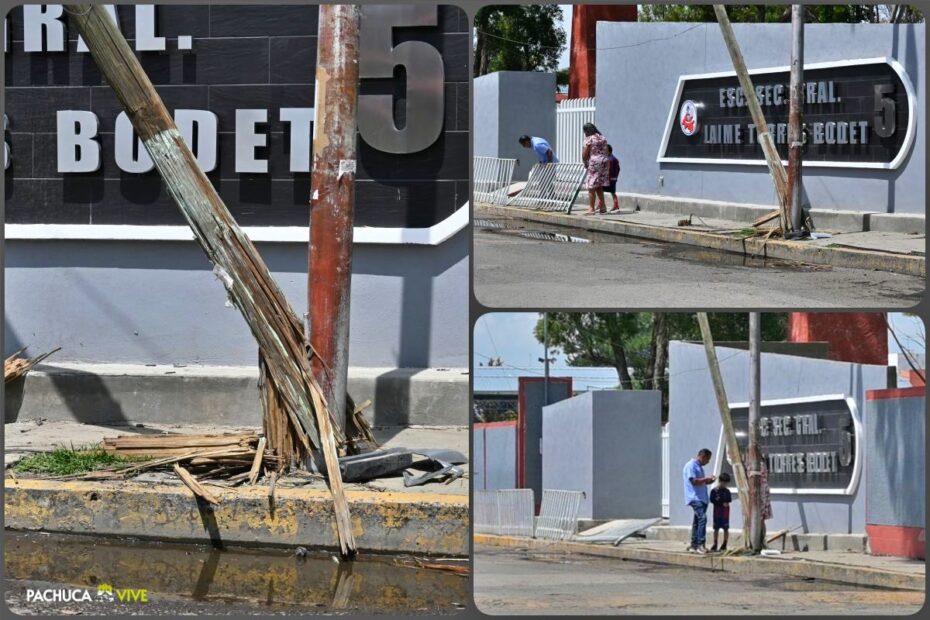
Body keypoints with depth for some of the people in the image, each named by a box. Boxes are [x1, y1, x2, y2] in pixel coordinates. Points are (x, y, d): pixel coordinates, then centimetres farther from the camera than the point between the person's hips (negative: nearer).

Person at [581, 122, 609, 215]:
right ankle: (602, 207, 18)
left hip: (594, 162, -7)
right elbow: (606, 152, 13)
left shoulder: (589, 139, -9)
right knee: (599, 186, 17)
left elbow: (584, 155, -9)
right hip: (604, 162, 7)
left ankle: (591, 209, -2)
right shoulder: (603, 138, 13)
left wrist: (585, 163, 6)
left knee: (591, 187, -2)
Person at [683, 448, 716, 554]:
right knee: (702, 518, -21)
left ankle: (694, 546, 16)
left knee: (697, 521, 11)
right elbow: (694, 481, -19)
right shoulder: (691, 465, -10)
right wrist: (706, 478, -13)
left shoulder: (699, 466, 21)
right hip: (695, 498, -10)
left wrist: (709, 481, 10)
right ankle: (700, 545, -26)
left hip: (702, 498, 10)